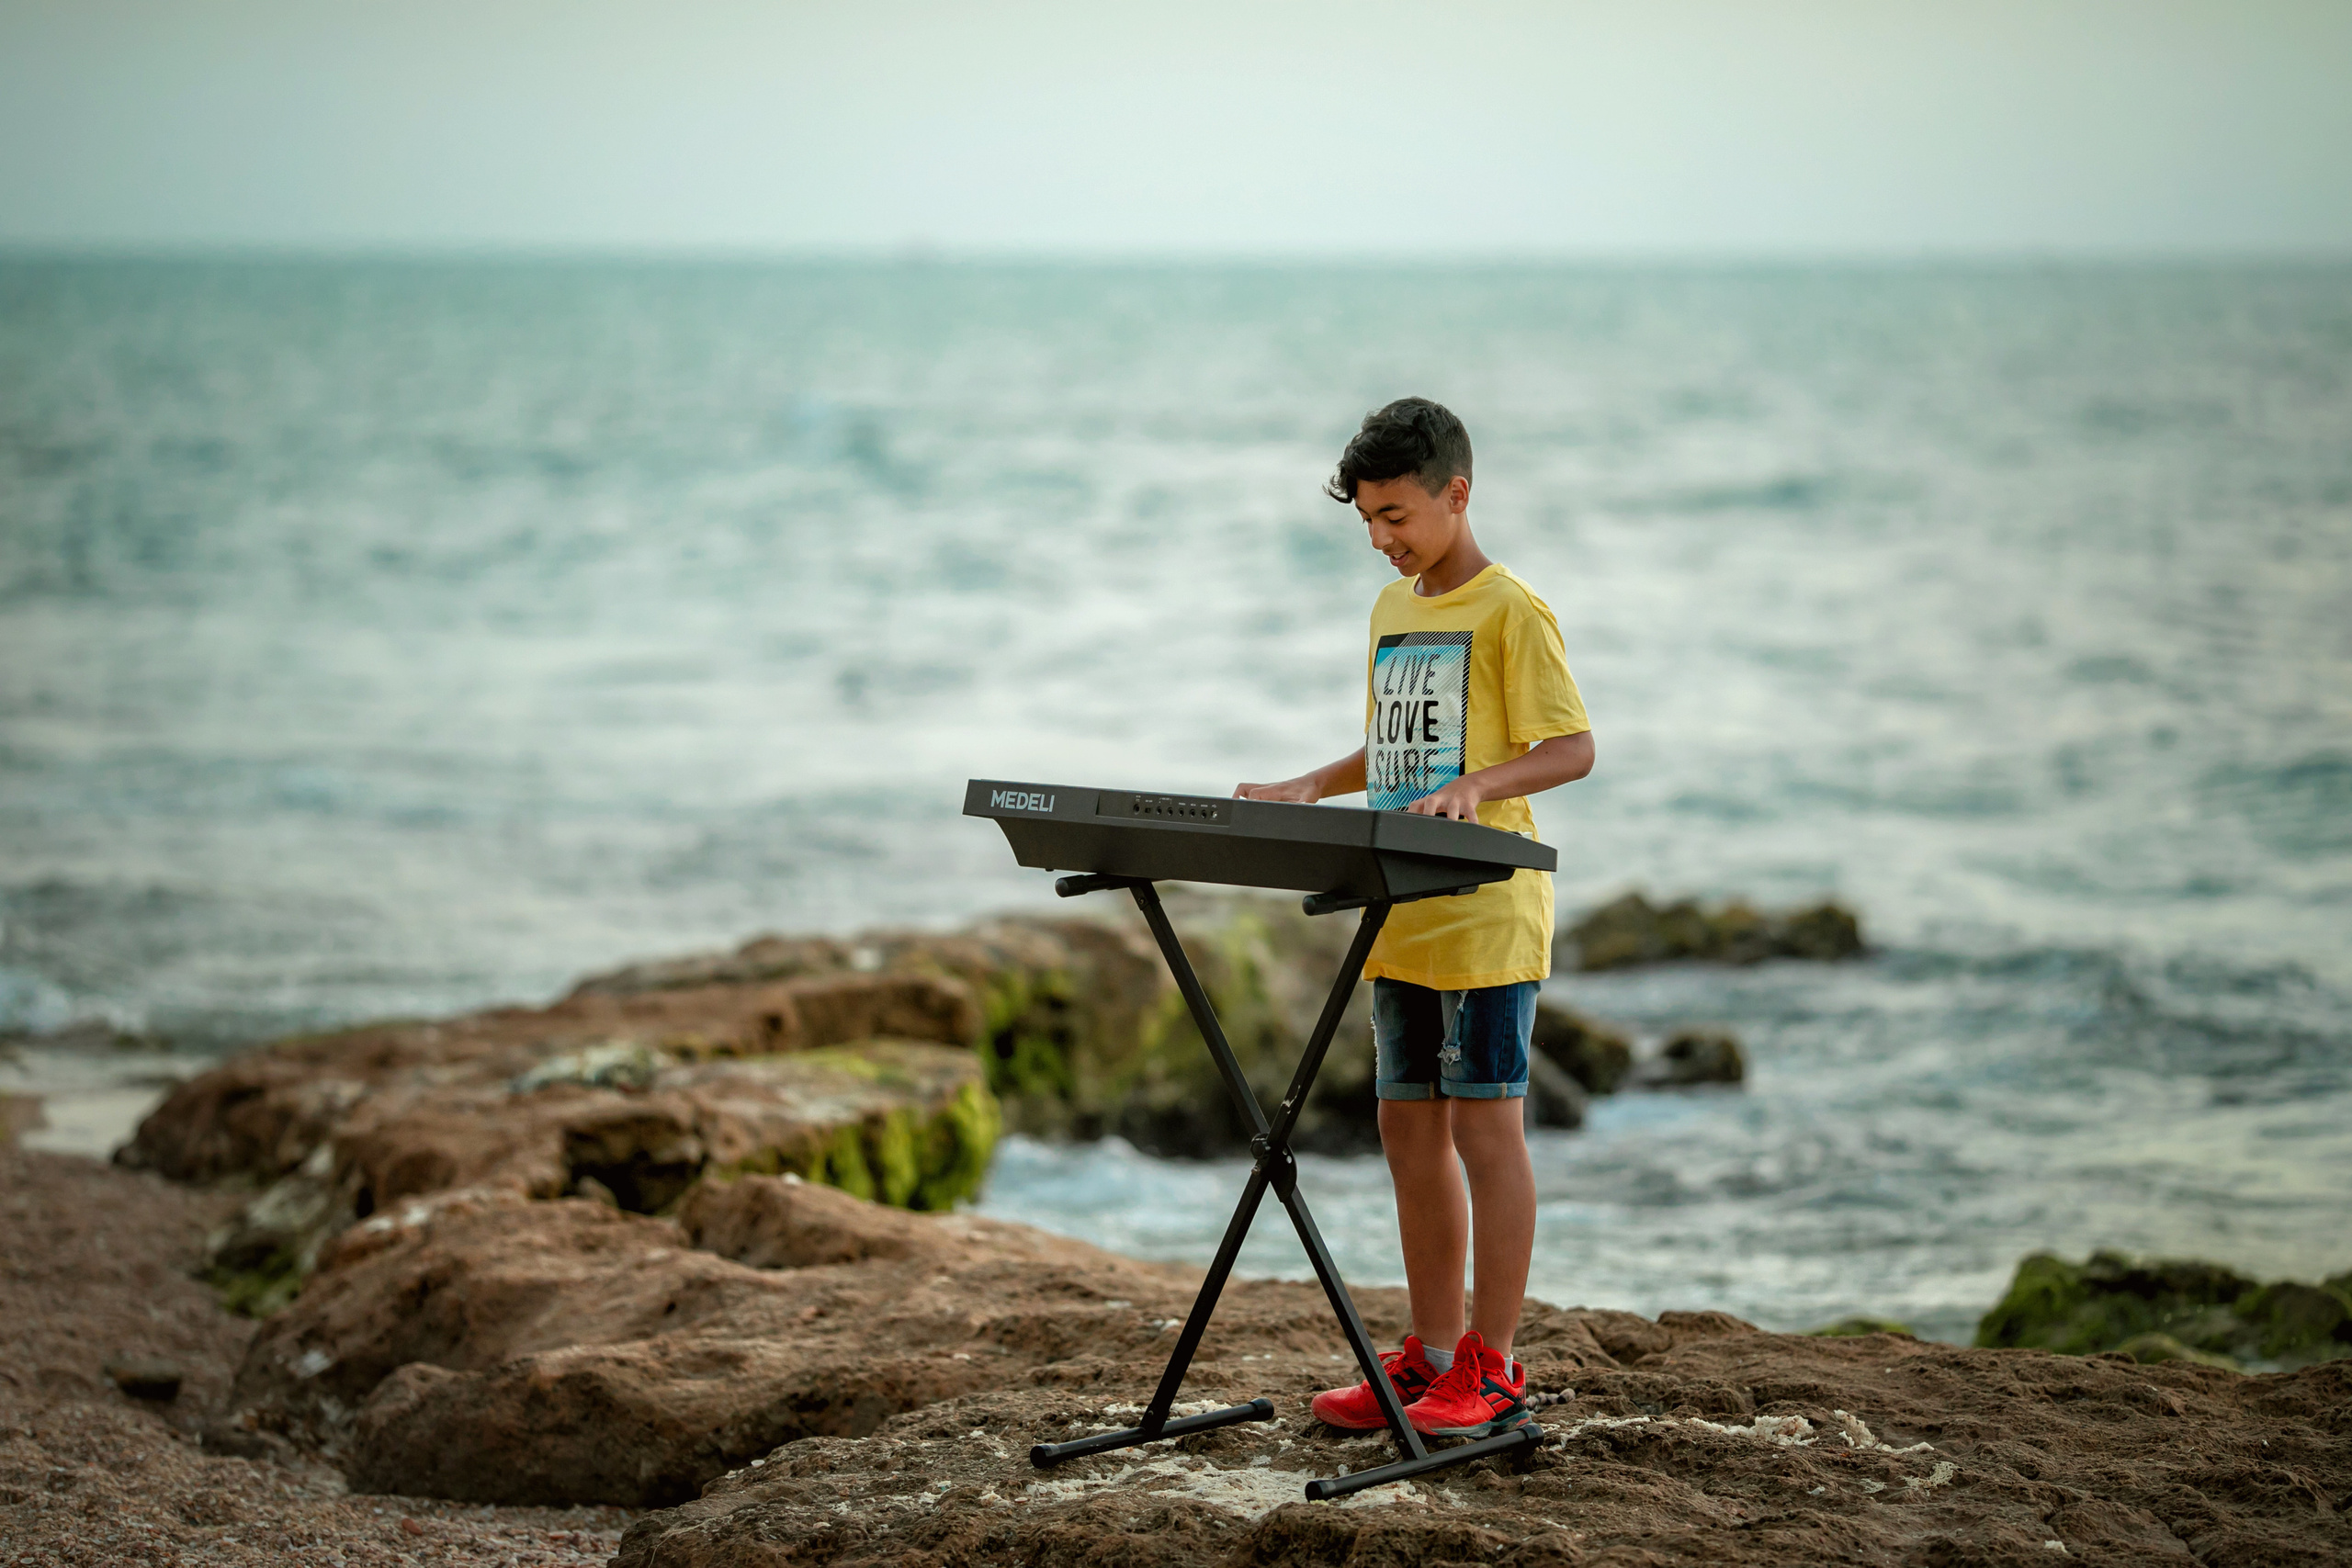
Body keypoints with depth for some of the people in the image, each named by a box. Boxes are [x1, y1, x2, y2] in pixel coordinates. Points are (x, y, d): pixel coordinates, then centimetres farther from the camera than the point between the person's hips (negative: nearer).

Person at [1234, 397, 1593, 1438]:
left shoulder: (1509, 611, -9)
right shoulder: (1392, 609, 16)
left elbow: (1573, 748, -14)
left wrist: (1477, 786, -28)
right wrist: (1310, 788, 11)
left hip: (1485, 920, -8)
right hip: (1403, 924, 8)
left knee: (1485, 1128, -5)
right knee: (1409, 1130, 10)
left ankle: (1492, 1371, 0)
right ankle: (1432, 1355, 19)